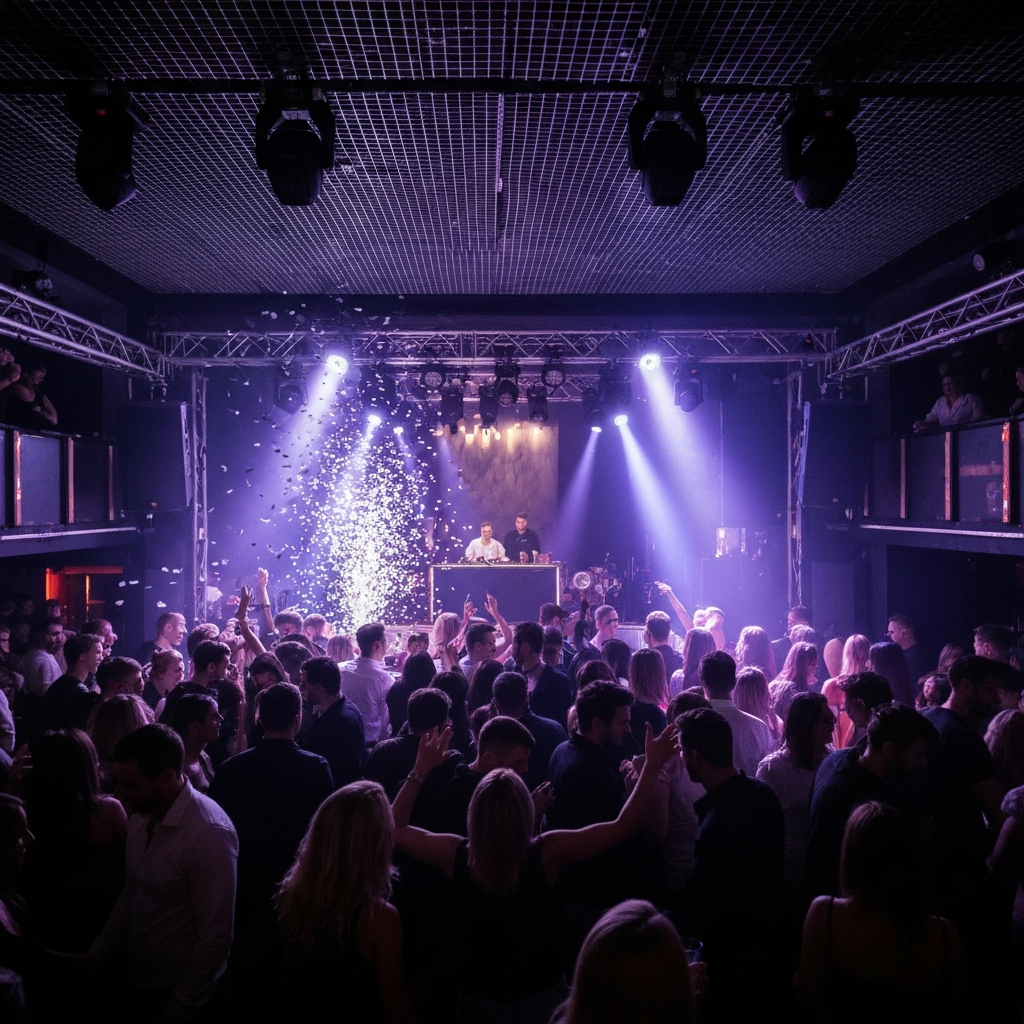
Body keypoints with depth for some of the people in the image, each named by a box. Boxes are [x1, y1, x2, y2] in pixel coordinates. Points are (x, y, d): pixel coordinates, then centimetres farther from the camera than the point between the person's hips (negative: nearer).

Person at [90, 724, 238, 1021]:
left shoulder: (210, 834, -27)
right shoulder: (140, 816, -2)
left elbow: (215, 937, -23)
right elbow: (130, 893, 10)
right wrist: (96, 955, 2)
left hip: (179, 991, -7)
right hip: (136, 979, 7)